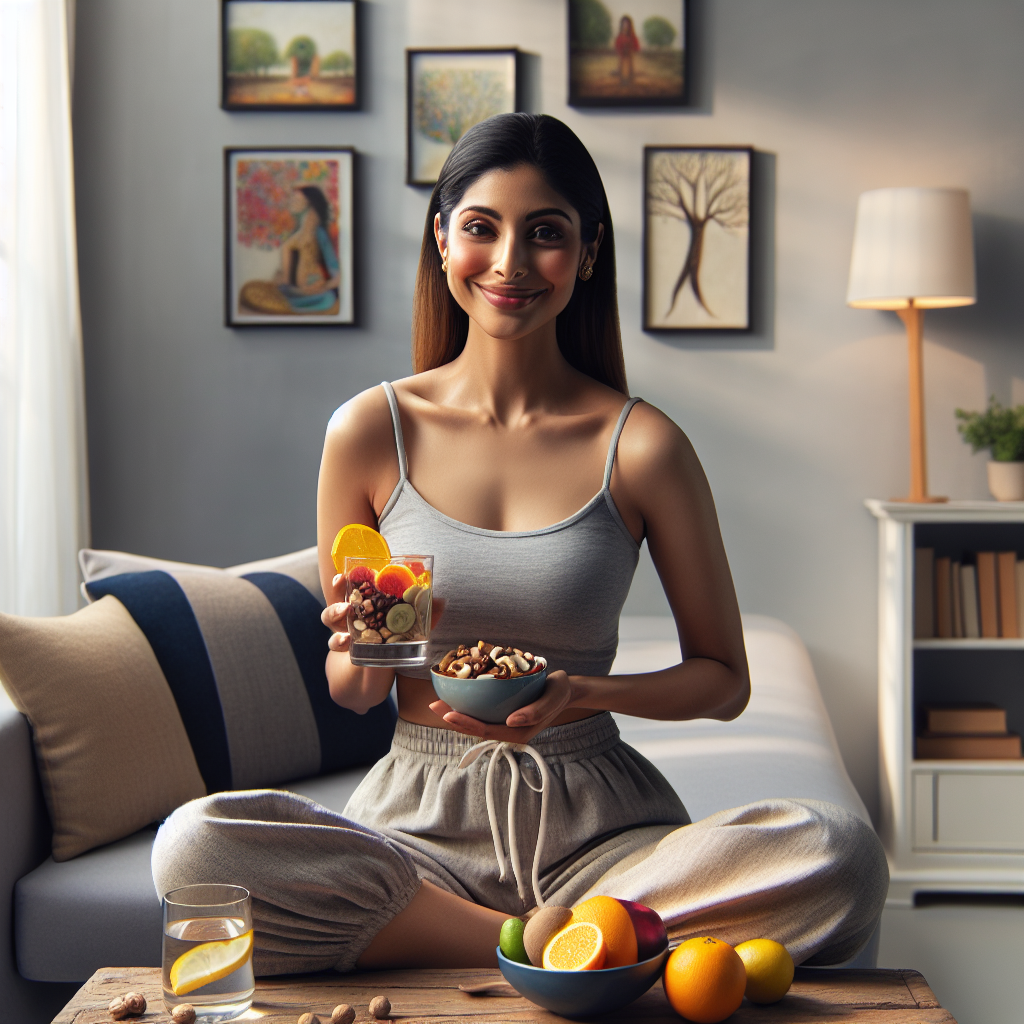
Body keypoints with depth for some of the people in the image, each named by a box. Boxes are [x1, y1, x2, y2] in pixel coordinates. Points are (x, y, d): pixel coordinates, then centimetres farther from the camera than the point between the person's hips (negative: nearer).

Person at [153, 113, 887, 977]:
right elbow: (346, 691, 10)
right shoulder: (370, 431, 0)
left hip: (597, 824, 0)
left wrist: (586, 694, -14)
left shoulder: (642, 444, -2)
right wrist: (366, 655, -15)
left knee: (841, 855, -28)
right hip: (421, 817, 1)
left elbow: (724, 679, 5)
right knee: (195, 844, -29)